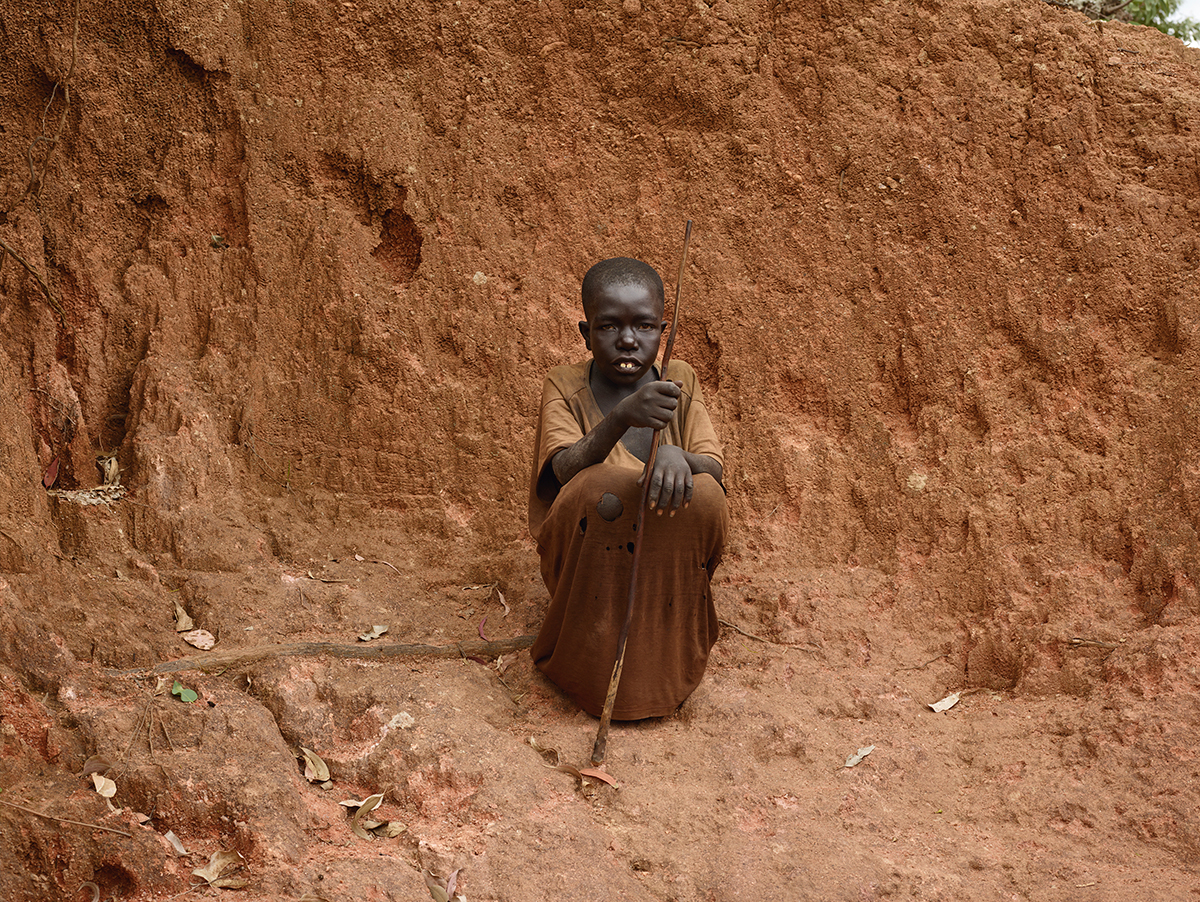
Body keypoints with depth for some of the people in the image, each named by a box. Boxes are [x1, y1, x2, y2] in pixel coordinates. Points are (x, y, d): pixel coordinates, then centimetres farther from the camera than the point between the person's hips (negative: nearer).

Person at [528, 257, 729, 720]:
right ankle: (591, 656, -14)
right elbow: (564, 471, -25)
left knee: (703, 496, -28)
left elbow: (714, 469, -8)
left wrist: (677, 455, -33)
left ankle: (666, 657, -7)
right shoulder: (565, 386, -7)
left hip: (668, 554, 2)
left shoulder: (680, 381, 0)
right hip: (589, 553, -2)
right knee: (600, 489, -33)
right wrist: (621, 417, -44)